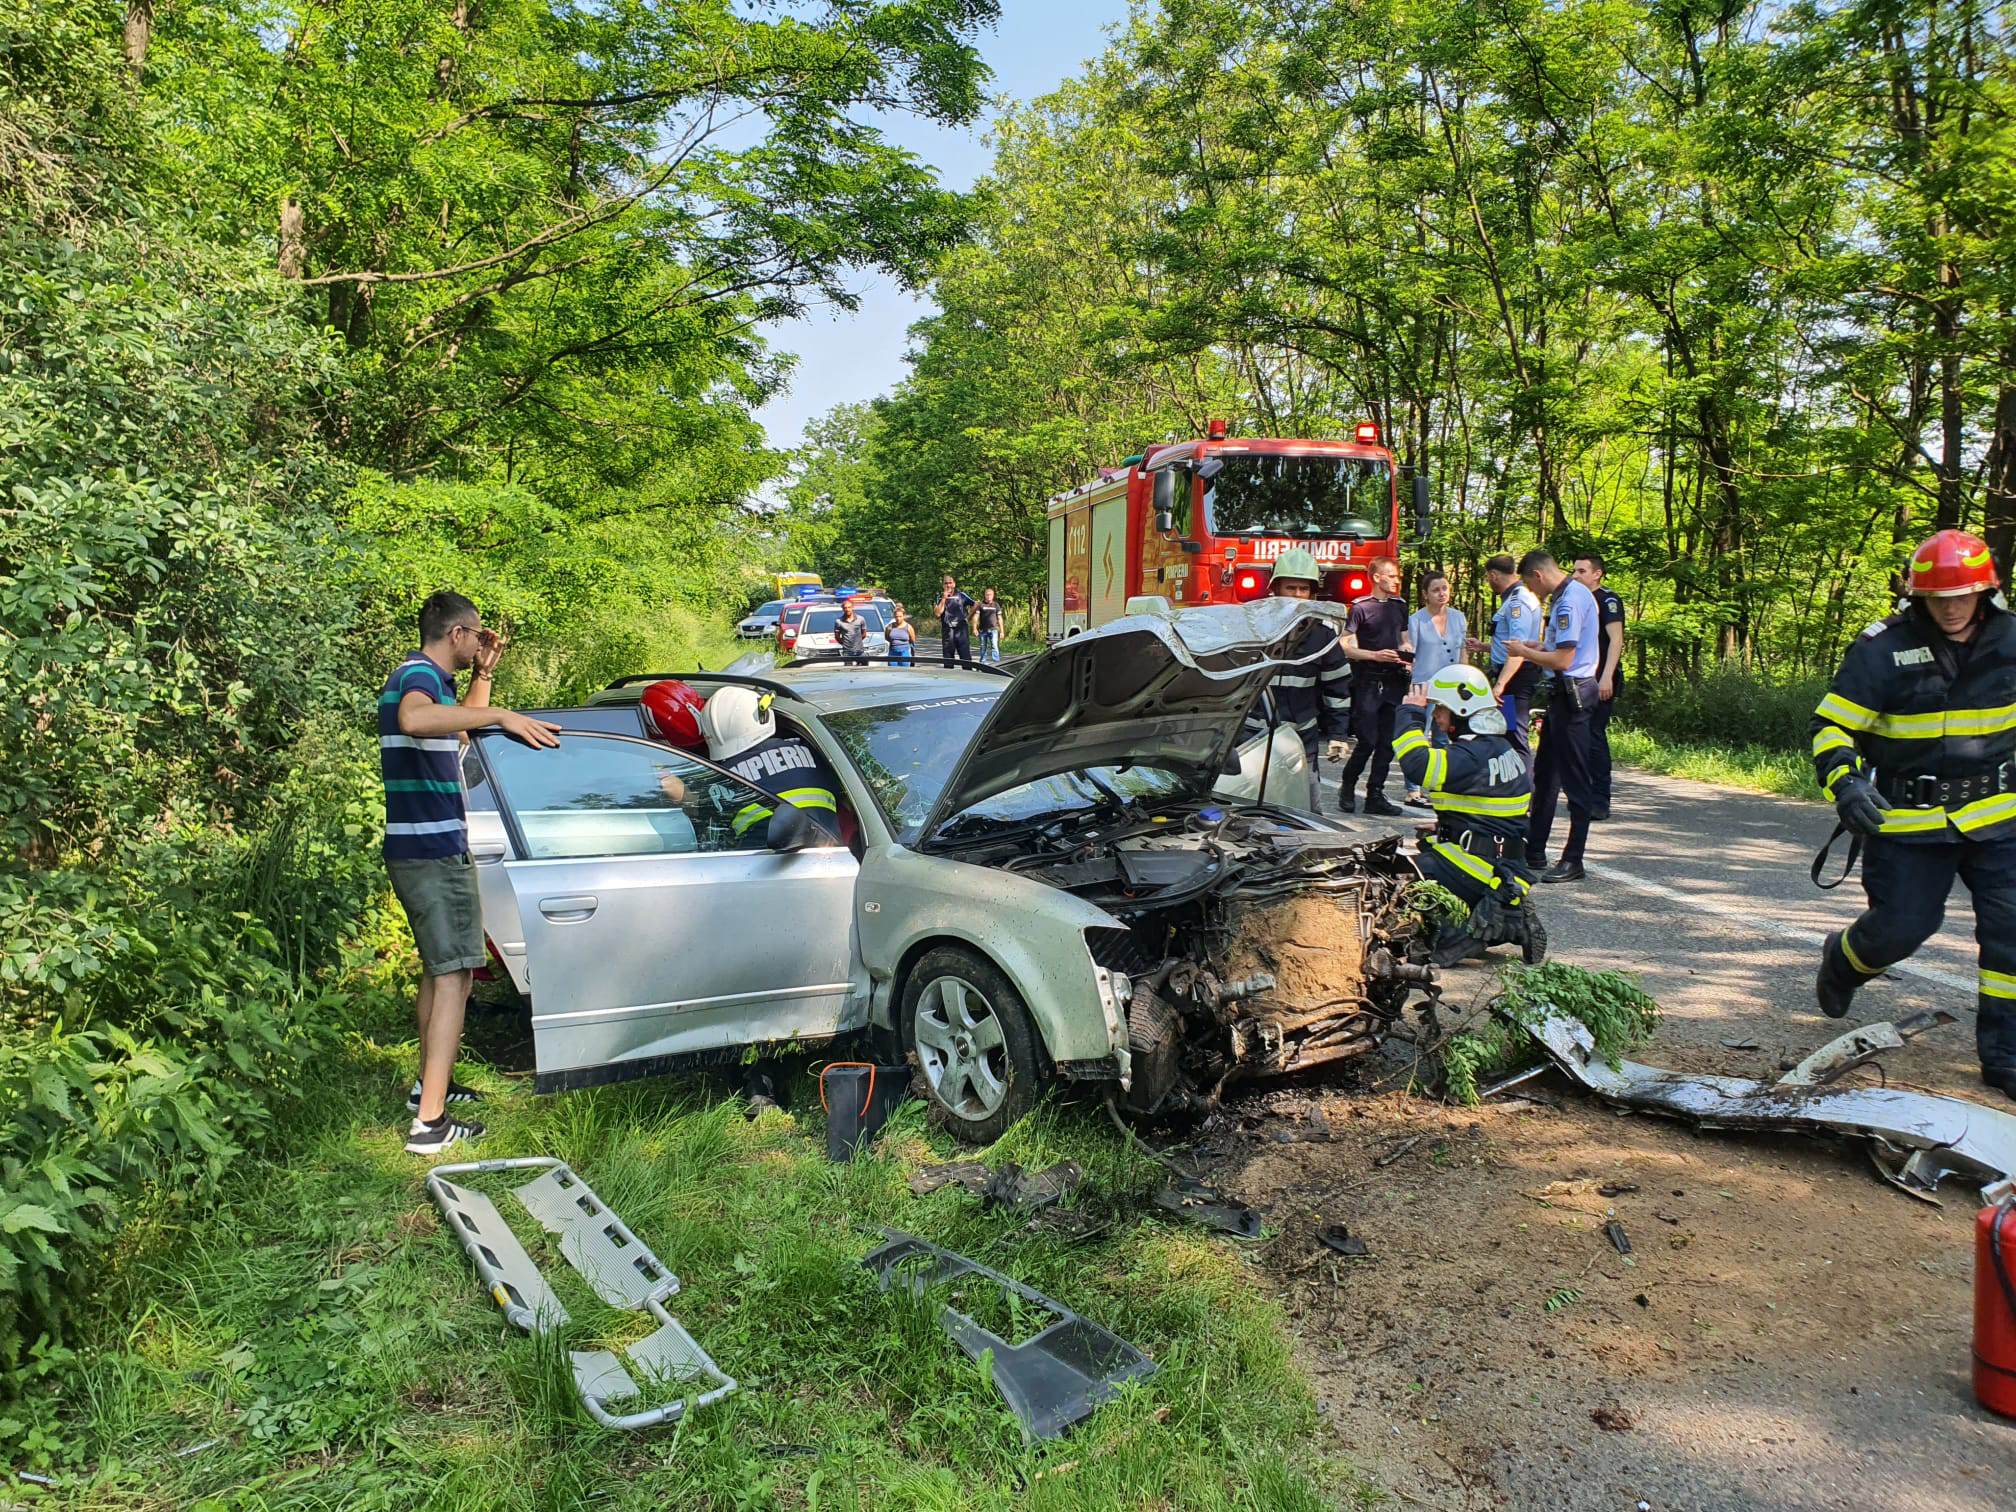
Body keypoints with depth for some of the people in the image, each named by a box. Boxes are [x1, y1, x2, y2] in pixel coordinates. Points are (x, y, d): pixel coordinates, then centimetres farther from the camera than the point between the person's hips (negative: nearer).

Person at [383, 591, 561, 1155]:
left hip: (421, 851, 11)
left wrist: (484, 674, 22)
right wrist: (502, 716, -42)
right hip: (435, 852, -11)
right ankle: (430, 1122, -10)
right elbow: (414, 719, -40)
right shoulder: (419, 675, -15)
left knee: (437, 968, 21)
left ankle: (430, 1083, 34)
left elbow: (459, 729, 34)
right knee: (454, 975, -10)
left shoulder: (426, 679, 17)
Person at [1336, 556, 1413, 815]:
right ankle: (1347, 788, 12)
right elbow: (1345, 646, -8)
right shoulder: (1361, 607, -5)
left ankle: (1375, 796, 11)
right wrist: (1375, 655, -20)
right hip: (1368, 682, -6)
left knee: (1387, 742, 5)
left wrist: (1407, 651, 1)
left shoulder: (1400, 607, 14)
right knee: (1367, 741, -8)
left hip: (1393, 682, 6)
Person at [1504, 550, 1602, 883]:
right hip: (1564, 693, 11)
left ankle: (1573, 861, 2)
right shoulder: (1572, 594, 14)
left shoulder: (1569, 601, -18)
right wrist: (1533, 647, 12)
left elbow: (1562, 659, -22)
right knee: (1546, 773, 15)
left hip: (1571, 692, -11)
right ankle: (1533, 851, 24)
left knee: (1574, 779, -4)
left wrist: (1524, 652, -8)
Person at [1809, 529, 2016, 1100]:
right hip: (1908, 818, -3)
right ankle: (1841, 960, 35)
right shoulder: (1883, 648, -10)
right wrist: (1846, 782, -26)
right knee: (1901, 926, -1)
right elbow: (1831, 726, -10)